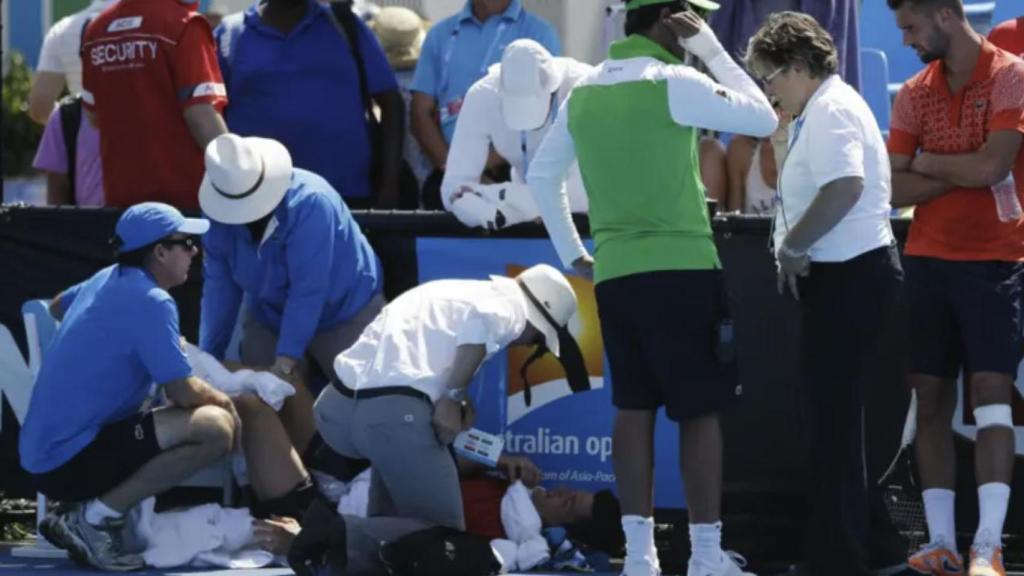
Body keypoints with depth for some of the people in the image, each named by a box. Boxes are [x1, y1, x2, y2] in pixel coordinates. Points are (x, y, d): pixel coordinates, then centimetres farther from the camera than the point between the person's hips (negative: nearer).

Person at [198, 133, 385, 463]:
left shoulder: (310, 203, -34)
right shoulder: (220, 216, -15)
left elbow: (308, 291, -35)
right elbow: (219, 286, -13)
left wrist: (286, 360, -36)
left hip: (344, 309, -4)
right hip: (271, 317, 5)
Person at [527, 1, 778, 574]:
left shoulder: (585, 92, 10)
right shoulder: (673, 82, -10)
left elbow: (541, 174, 17)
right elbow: (764, 119, -6)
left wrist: (571, 252, 21)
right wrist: (713, 51, -1)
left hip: (613, 270, 6)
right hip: (681, 268, -6)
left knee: (634, 408, 9)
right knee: (701, 410, -1)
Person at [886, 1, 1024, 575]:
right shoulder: (915, 93, 9)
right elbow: (896, 189, 2)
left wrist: (926, 163, -2)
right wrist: (963, 173, -12)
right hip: (927, 260, 5)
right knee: (932, 402, 3)